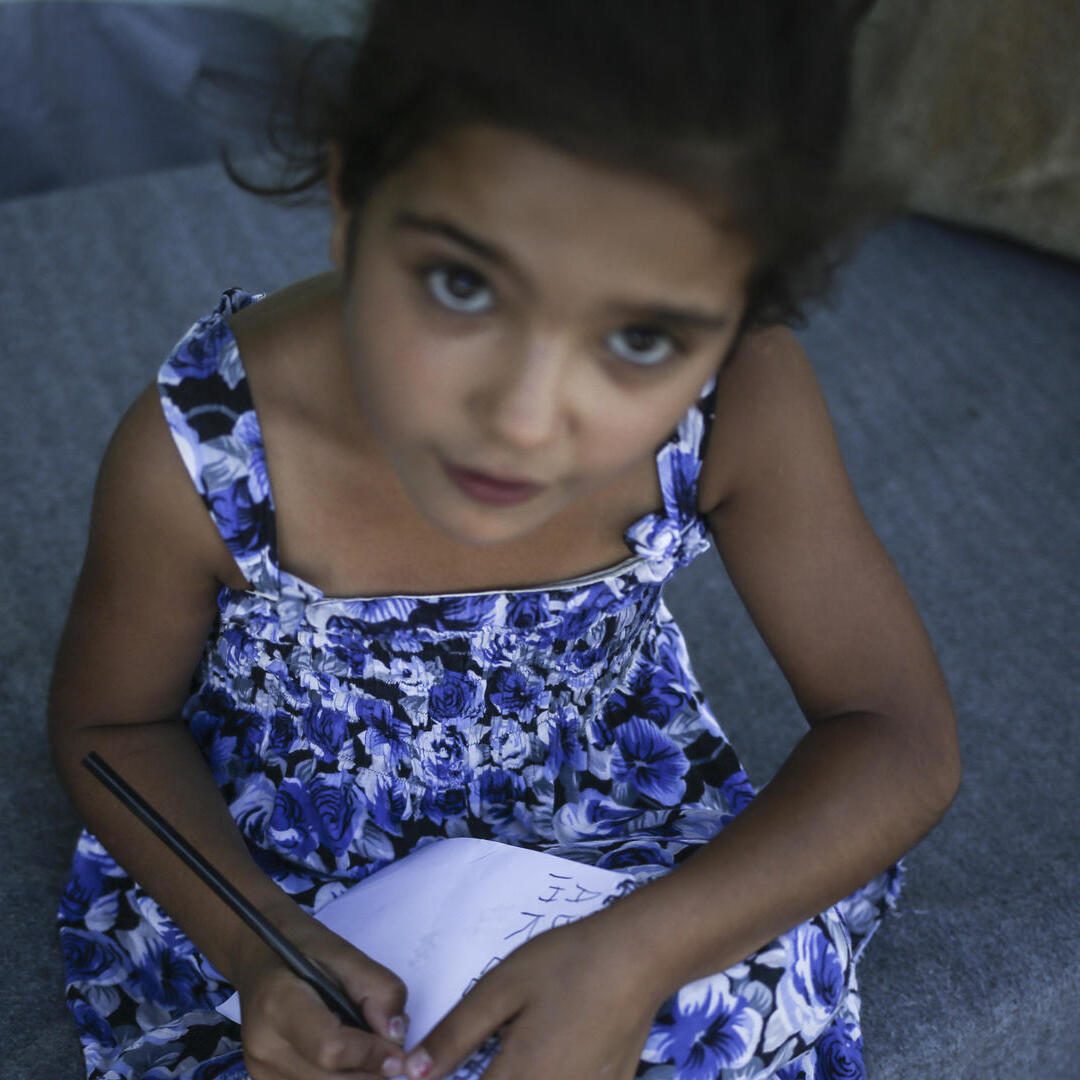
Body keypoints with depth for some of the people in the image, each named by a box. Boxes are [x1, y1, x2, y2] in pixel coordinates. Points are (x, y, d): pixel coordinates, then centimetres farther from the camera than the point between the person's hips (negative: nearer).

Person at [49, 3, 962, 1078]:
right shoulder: (194, 457, -33)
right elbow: (109, 721, -12)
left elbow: (899, 736, -22)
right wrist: (253, 943, -31)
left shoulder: (743, 413, -31)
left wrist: (637, 954, -37)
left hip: (598, 792, 2)